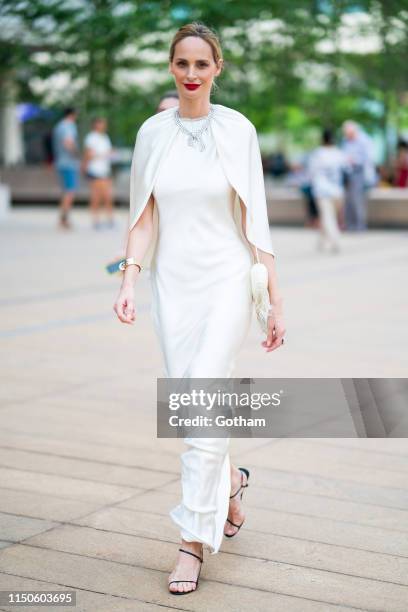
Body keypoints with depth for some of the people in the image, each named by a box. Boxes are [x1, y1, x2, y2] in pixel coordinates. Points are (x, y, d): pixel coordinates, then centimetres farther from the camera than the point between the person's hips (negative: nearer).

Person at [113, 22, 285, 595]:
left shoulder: (238, 130, -3)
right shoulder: (152, 131, 4)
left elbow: (256, 220, -3)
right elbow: (144, 217, 6)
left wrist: (276, 302, -4)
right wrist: (129, 280, -8)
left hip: (226, 282, -3)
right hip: (173, 283, 3)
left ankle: (194, 539, 0)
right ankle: (230, 480, 40)